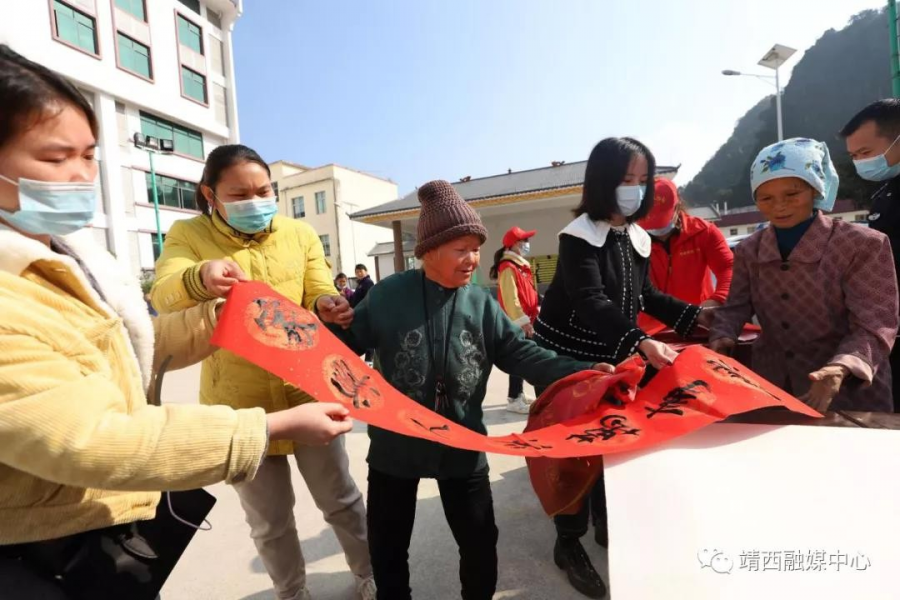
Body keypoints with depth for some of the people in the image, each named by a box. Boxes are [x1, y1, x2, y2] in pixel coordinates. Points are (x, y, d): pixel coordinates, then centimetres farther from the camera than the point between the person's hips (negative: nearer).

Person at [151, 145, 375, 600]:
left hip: (308, 393, 1)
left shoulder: (300, 234, 2)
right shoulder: (188, 235, -2)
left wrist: (326, 306, -29)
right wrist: (200, 278, -43)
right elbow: (164, 296, -20)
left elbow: (317, 296, -4)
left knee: (341, 501, 17)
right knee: (269, 521, 20)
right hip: (241, 406, 0)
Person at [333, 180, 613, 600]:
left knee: (480, 542, 20)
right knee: (387, 547, 21)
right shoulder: (388, 296, -11)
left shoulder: (482, 305, -6)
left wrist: (582, 373, -17)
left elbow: (521, 355, -7)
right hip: (395, 444, -1)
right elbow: (347, 344, -4)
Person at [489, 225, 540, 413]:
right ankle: (514, 399, 3)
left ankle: (519, 393, 25)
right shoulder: (508, 267, -14)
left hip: (524, 322, 10)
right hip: (517, 323, -10)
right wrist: (523, 321, -20)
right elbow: (510, 299, -20)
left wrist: (531, 317, 19)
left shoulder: (521, 265, 17)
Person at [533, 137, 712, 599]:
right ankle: (569, 544, 22)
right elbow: (592, 303, -31)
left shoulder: (637, 236, 5)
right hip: (567, 357, -7)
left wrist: (695, 316, 3)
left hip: (609, 356, 7)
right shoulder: (578, 237, -18)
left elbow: (645, 296, 14)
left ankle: (607, 526, 40)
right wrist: (642, 342, -43)